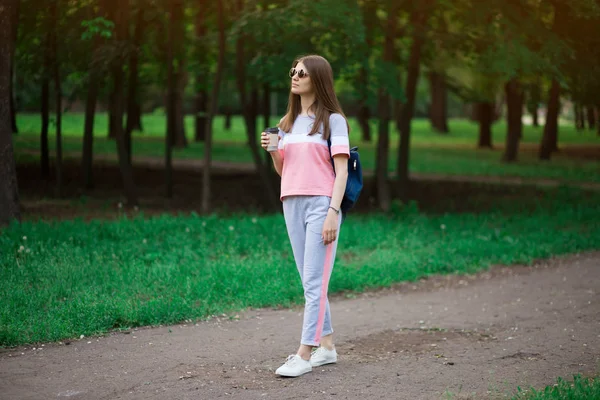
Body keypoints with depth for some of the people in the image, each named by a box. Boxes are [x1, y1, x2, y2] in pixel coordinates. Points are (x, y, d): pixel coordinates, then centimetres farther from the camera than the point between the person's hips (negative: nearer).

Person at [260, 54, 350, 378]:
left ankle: (304, 354, -11)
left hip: (321, 204, -7)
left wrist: (333, 212, -16)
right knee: (310, 282, 9)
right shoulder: (288, 122, 17)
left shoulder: (333, 120, -2)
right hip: (292, 205, 7)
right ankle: (326, 345, 17)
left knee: (314, 281, -9)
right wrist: (272, 150, 0)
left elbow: (341, 170, -8)